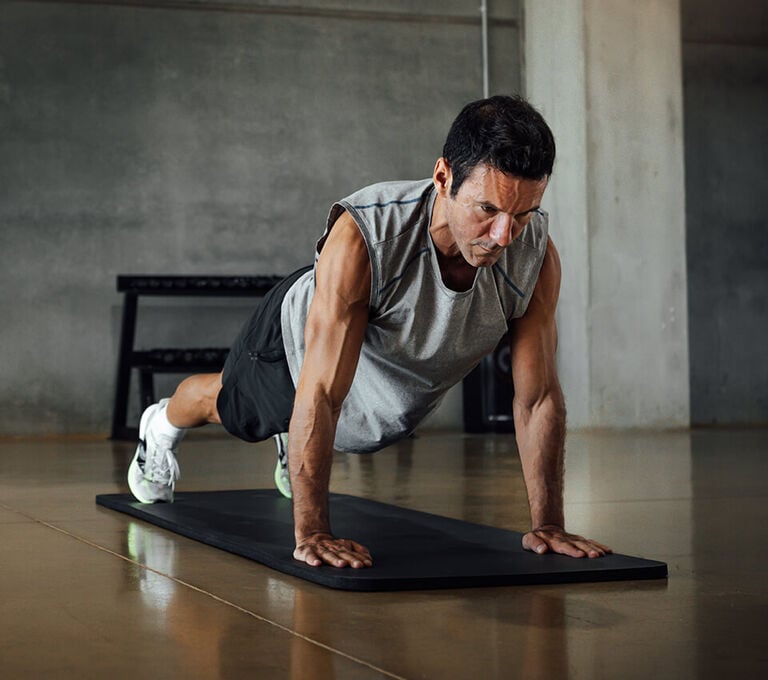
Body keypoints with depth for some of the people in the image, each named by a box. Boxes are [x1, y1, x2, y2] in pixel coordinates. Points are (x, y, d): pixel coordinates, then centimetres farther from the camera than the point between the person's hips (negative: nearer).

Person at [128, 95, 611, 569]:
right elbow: (322, 393, -45)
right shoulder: (363, 236, -47)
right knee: (227, 404, 29)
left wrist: (548, 524, -29)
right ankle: (162, 427, 63)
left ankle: (295, 445, 69)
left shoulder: (536, 253, -36)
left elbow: (538, 397, -27)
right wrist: (311, 531, -46)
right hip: (302, 340, -3)